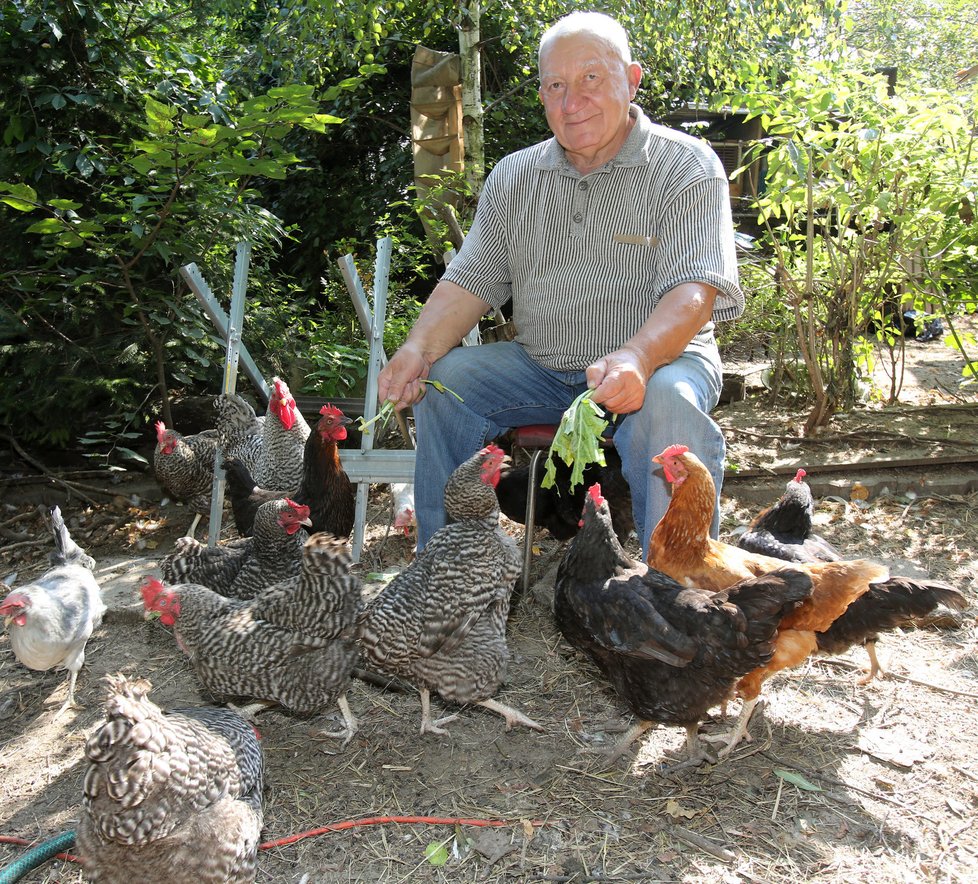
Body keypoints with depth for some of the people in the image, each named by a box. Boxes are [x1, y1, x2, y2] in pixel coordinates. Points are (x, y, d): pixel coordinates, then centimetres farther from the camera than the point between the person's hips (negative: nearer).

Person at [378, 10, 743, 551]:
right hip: (539, 366, 4)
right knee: (442, 378, -15)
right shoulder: (513, 177, 10)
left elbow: (694, 292, -18)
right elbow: (469, 282, 7)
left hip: (658, 359, -4)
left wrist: (636, 358, -39)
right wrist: (420, 347, -14)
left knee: (667, 402, -35)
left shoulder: (686, 167, -5)